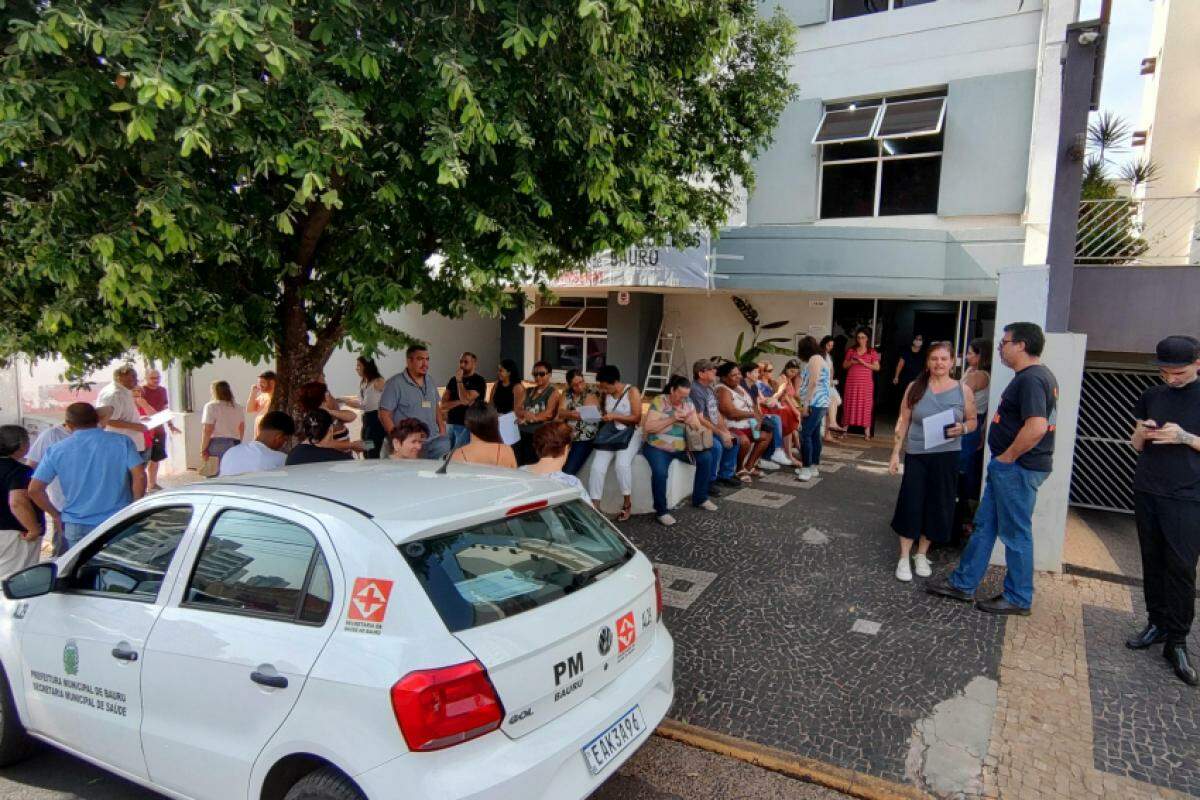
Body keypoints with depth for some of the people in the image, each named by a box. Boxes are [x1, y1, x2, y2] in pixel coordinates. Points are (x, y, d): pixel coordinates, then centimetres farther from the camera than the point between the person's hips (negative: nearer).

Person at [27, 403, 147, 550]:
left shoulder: (56, 450, 0)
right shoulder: (121, 441, -4)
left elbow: (34, 490, 0)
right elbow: (139, 476, -13)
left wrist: (56, 515, 12)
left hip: (77, 526, 1)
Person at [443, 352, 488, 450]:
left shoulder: (479, 381, -5)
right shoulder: (453, 380, 12)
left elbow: (466, 400, -18)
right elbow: (443, 404, 5)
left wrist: (459, 381, -12)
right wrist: (460, 402, -11)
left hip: (466, 425, -6)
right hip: (450, 424, 6)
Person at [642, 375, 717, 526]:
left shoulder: (688, 404, 6)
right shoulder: (659, 401, -10)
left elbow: (698, 428, 8)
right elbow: (648, 427, -18)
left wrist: (692, 422, -16)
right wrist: (672, 419, -22)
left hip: (682, 448, 6)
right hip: (658, 447, -6)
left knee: (706, 457, -8)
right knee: (660, 472, -33)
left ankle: (700, 498, 10)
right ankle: (661, 511, -14)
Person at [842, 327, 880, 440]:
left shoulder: (872, 352, 3)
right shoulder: (851, 350, 9)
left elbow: (877, 367, -2)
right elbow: (844, 366, 12)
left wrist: (864, 363, -14)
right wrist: (851, 362, -8)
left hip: (866, 383, -2)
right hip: (851, 382, 2)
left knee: (865, 406, -3)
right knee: (849, 405, 3)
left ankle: (867, 432, -2)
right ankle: (845, 429, 8)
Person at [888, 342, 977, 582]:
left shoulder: (963, 390, 0)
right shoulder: (915, 387, 0)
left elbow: (973, 421, 8)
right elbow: (904, 422, 3)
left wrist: (962, 429, -15)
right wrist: (896, 453, 0)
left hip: (946, 457, 1)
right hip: (916, 455, -1)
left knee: (937, 506, 8)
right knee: (910, 505, -1)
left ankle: (921, 555, 25)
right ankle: (904, 558, 11)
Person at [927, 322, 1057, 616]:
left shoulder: (1031, 379, -19)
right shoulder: (1036, 376, 13)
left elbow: (1037, 426, -30)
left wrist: (1008, 457, -19)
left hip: (1018, 468, -10)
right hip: (1010, 467, 10)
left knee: (1015, 533, 3)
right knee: (984, 525, 15)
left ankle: (1018, 598, 18)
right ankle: (963, 584, 24)